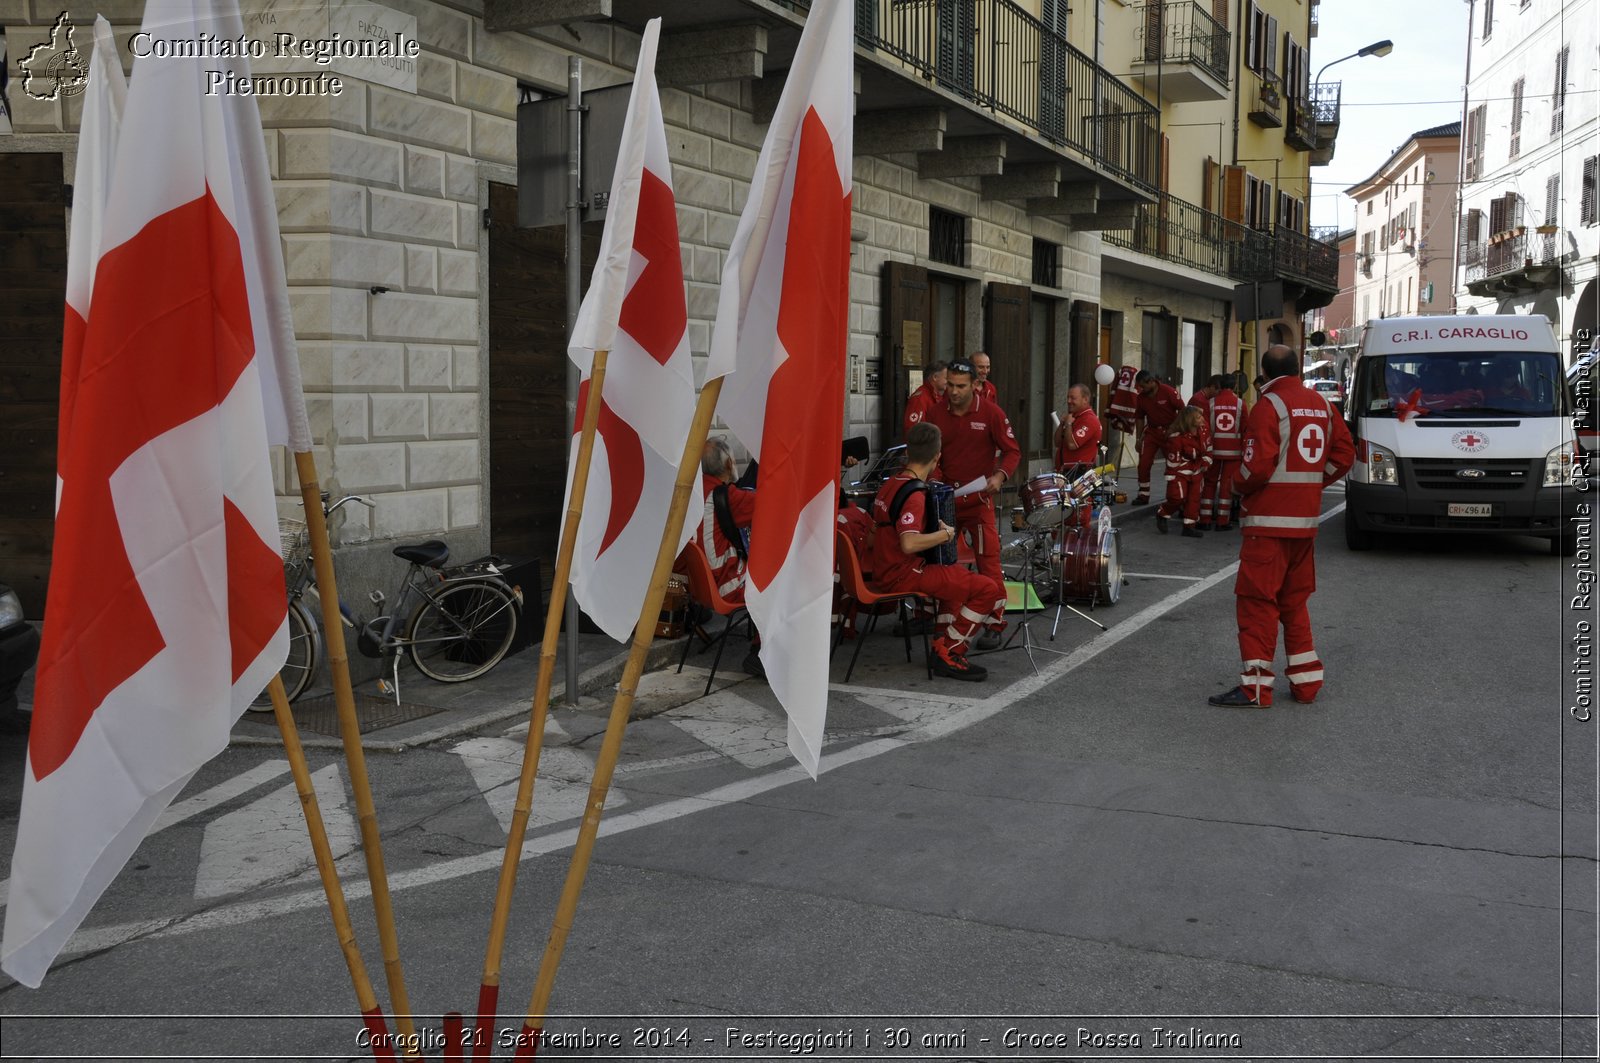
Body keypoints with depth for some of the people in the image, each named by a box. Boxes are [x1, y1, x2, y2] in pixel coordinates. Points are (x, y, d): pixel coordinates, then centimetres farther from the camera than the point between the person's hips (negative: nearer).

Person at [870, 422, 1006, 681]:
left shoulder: (890, 483, 9)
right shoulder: (914, 495, -21)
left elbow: (876, 528, 23)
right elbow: (909, 543, -35)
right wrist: (945, 534, -19)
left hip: (886, 568, 10)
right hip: (903, 575, -10)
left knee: (959, 575, 34)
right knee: (990, 589, -15)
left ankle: (941, 644, 30)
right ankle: (947, 654, -5)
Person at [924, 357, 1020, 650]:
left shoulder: (990, 413, -8)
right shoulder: (935, 414, 1)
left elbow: (1012, 451, -4)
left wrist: (999, 476, -22)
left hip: (978, 497, -4)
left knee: (988, 561, -8)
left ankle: (994, 625, -2)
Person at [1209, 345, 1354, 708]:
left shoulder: (1269, 405, -12)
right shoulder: (1321, 405, 11)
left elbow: (1257, 465, -19)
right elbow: (1344, 454, 13)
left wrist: (1243, 487, 1)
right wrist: (1311, 484, 16)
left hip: (1270, 519, -7)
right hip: (1307, 519, 7)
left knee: (1257, 601, -3)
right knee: (1295, 601, 17)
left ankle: (1256, 685, -4)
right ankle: (1306, 680, 19)